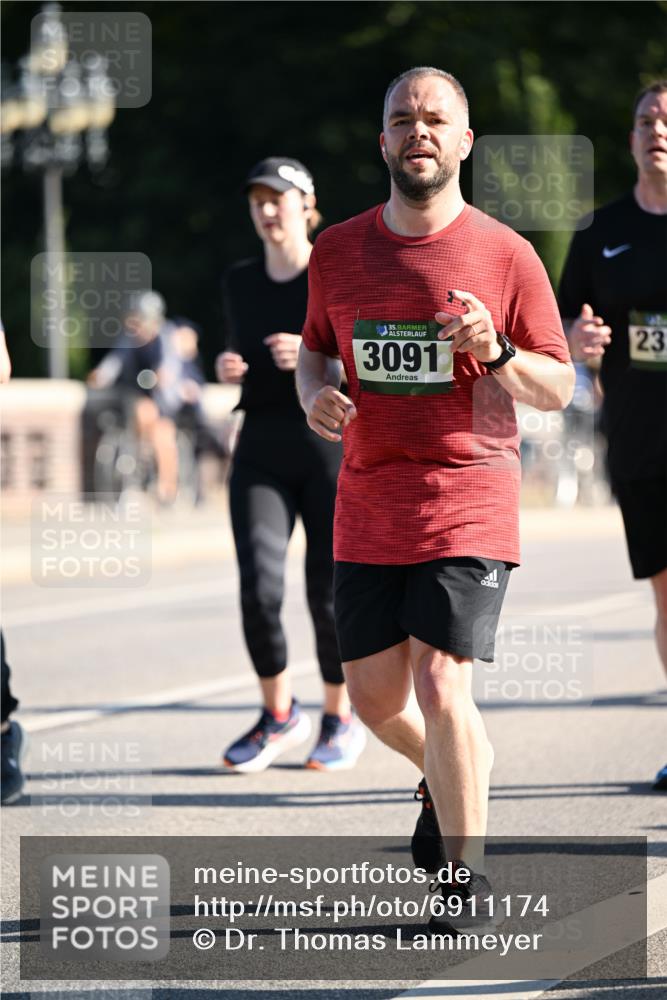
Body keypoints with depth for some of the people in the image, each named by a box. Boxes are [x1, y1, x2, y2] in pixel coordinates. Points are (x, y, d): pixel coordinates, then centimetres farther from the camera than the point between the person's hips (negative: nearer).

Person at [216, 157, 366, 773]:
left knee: (330, 593, -2)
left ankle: (341, 719, 19)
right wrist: (230, 369, 1)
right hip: (262, 449, 3)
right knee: (259, 587, -13)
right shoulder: (241, 283, 11)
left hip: (331, 446, -3)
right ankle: (279, 716, 6)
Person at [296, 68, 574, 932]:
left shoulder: (504, 255, -3)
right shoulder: (337, 252, 7)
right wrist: (314, 392, 0)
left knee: (440, 687, -14)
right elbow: (315, 348, 23)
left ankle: (467, 877, 1)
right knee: (373, 694, 8)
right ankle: (454, 771, 41)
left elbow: (558, 389, 2)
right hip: (367, 505, 4)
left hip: (467, 498, -4)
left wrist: (494, 353, -17)